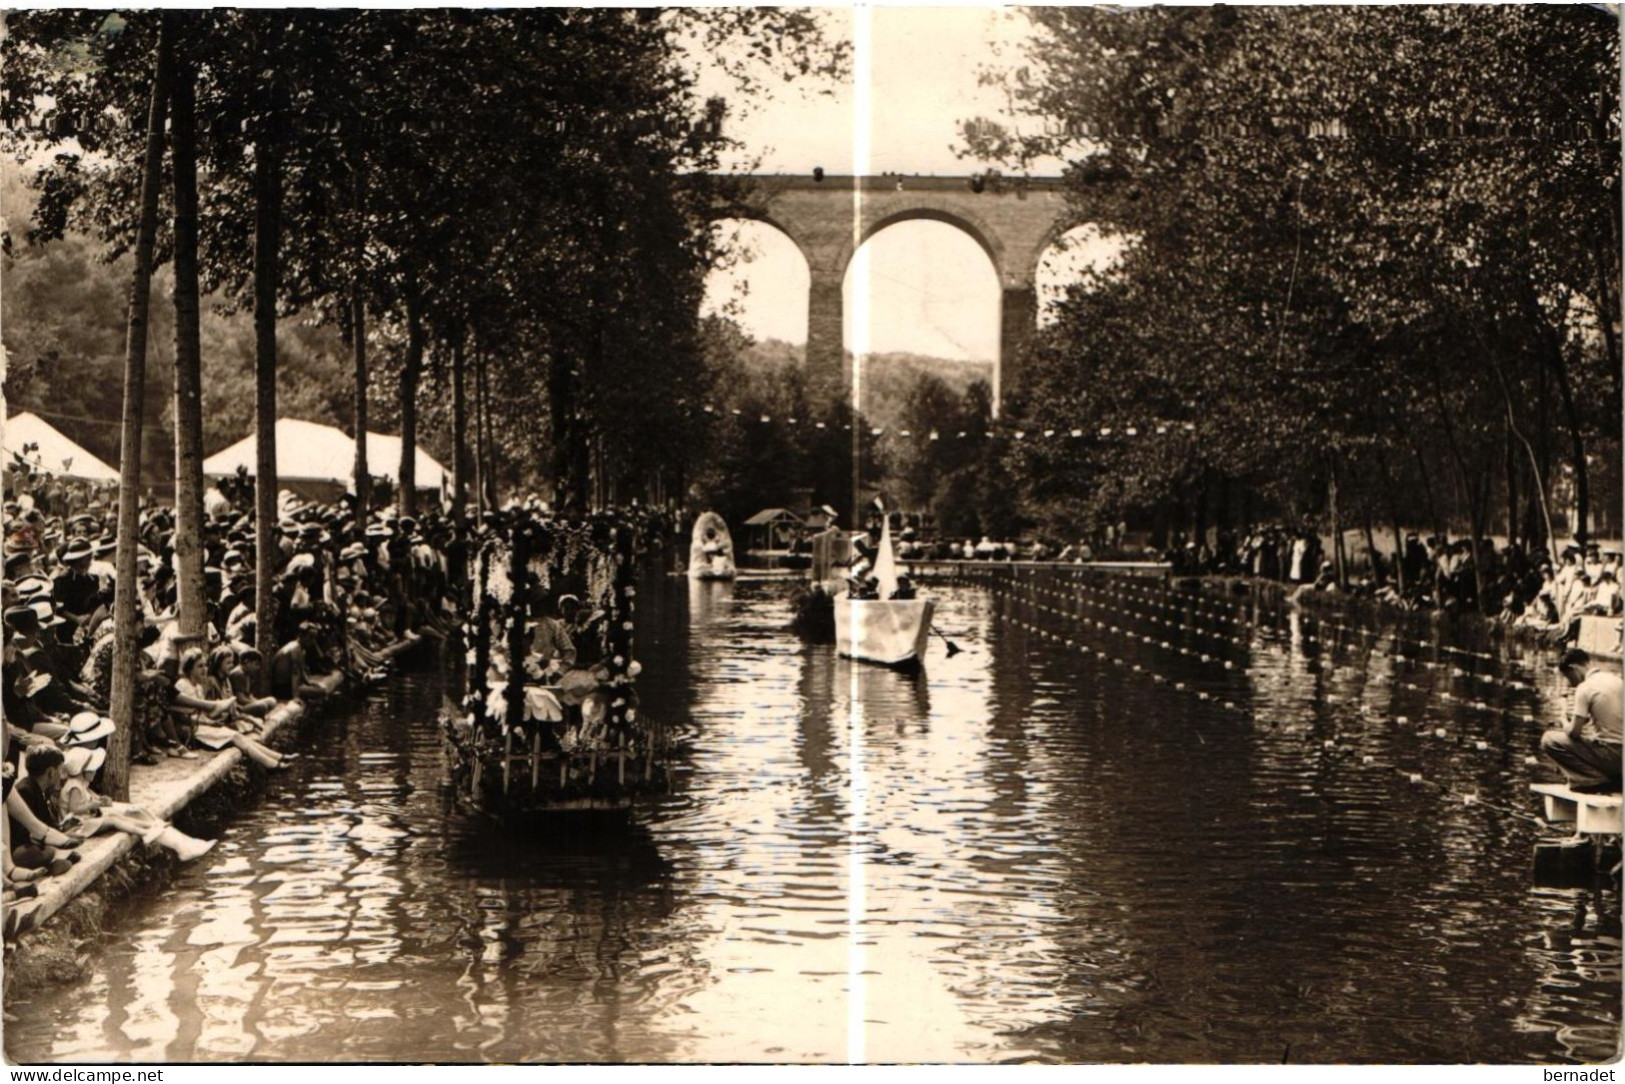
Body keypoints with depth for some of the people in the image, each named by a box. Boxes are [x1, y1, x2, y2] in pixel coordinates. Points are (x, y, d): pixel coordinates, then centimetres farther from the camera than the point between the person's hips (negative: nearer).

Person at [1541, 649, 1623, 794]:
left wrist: (1565, 725, 10)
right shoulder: (1616, 679, 10)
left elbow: (1574, 732, -11)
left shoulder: (1585, 688, -12)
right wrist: (1584, 716, 21)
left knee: (1549, 740, -2)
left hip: (1612, 755, -7)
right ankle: (1613, 780, 14)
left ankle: (1594, 780, -5)